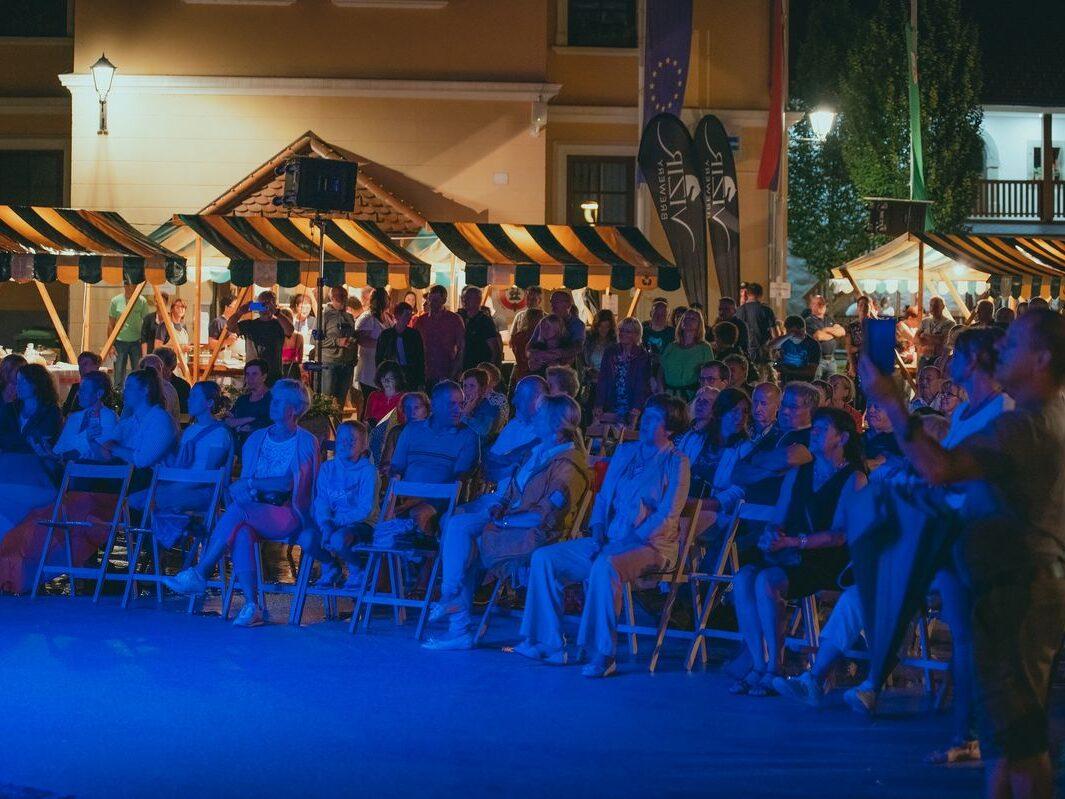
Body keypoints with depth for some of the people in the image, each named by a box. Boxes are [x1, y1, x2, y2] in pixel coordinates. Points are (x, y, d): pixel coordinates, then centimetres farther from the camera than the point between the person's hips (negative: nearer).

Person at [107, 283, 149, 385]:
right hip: (120, 342, 0)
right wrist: (110, 344, -2)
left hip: (136, 342, 0)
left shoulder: (142, 301, -2)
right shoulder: (116, 301, -1)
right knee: (119, 373, 1)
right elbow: (111, 324, 3)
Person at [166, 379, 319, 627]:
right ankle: (252, 606, -36)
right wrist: (240, 490, -11)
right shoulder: (256, 439, 19)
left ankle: (199, 573, -28)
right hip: (254, 513, 4)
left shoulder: (306, 443, 2)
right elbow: (243, 479, 13)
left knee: (238, 508, -33)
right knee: (242, 531, -33)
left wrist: (251, 483, -14)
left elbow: (293, 483, -10)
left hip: (289, 516, -4)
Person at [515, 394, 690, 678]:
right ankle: (548, 643, -7)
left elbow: (668, 516, -11)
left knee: (605, 567, -38)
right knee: (543, 558, -6)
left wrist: (632, 539, -17)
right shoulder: (624, 452, 18)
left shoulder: (676, 463, -3)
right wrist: (598, 532, 1)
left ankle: (602, 654, -34)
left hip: (650, 546, -7)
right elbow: (603, 497, 19)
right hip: (609, 542, 7)